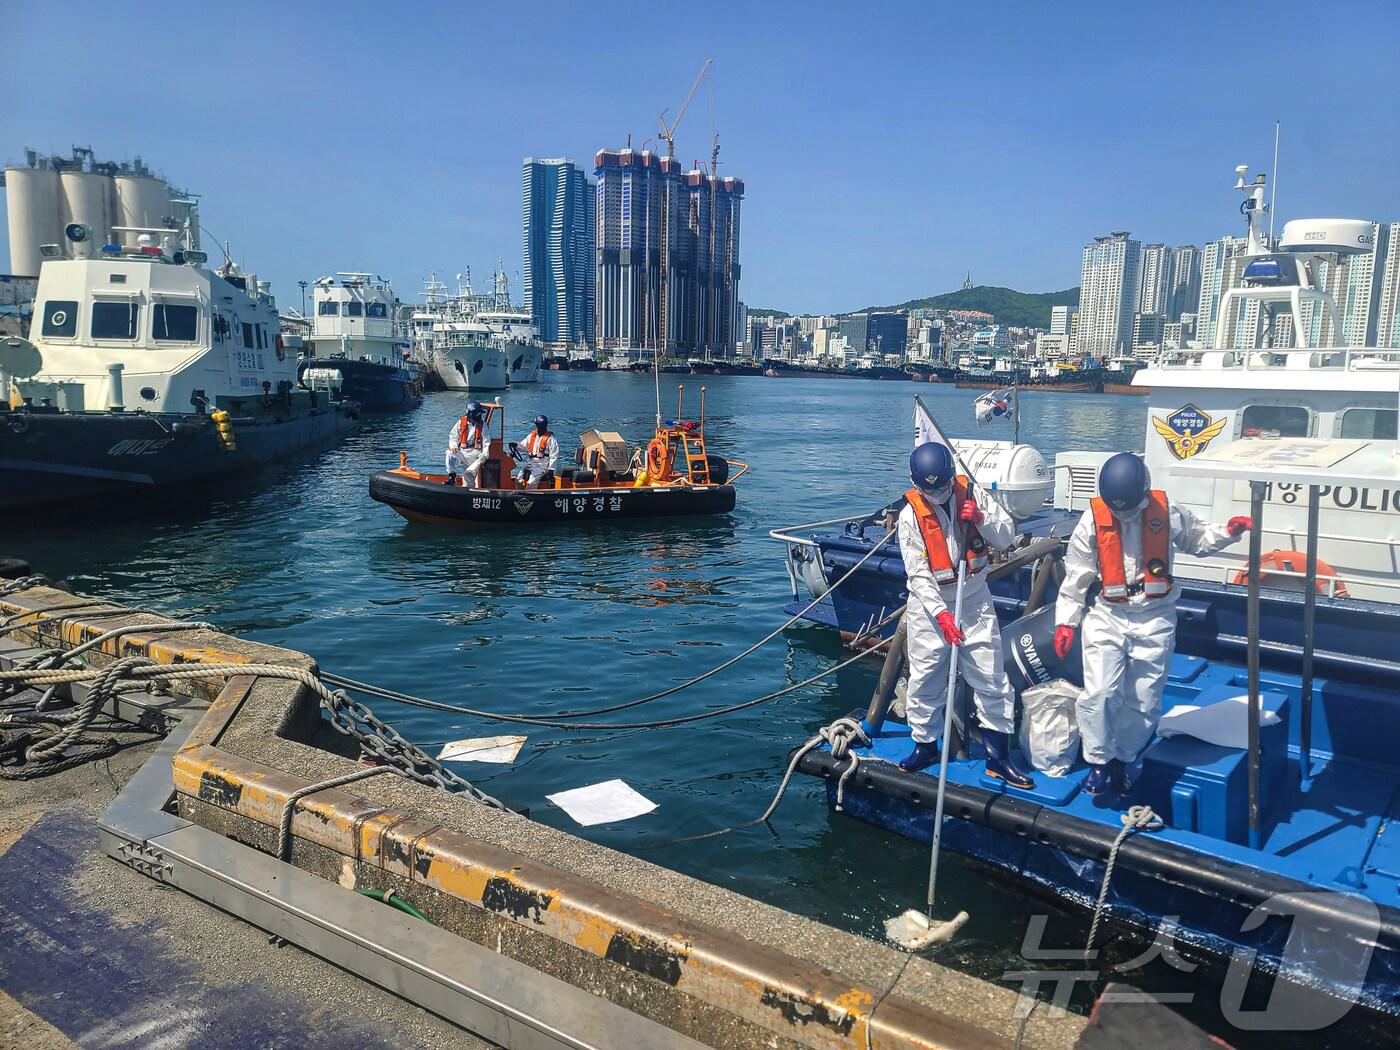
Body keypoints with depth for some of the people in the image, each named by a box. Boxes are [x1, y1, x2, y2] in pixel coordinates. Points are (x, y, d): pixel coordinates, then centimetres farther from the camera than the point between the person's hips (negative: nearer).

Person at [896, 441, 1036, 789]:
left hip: (974, 599, 2)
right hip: (929, 603, -1)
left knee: (992, 678, 2)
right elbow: (918, 573, -15)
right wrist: (941, 613, -23)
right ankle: (926, 744, 26)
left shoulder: (973, 496, -4)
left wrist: (981, 518, -19)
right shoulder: (911, 514, -11)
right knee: (925, 680, 7)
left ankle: (998, 755, 12)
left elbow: (1007, 537, 0)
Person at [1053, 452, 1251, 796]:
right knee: (1099, 694, -14)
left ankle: (1121, 761, 27)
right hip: (1106, 617, -1)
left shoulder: (1168, 514, -3)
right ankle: (1099, 761, 6)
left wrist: (1228, 532, -3)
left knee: (1144, 703, 7)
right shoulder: (1093, 519, -6)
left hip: (1154, 620, 1)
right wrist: (1065, 622, 2)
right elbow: (1076, 576, 1)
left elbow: (1198, 539, 17)